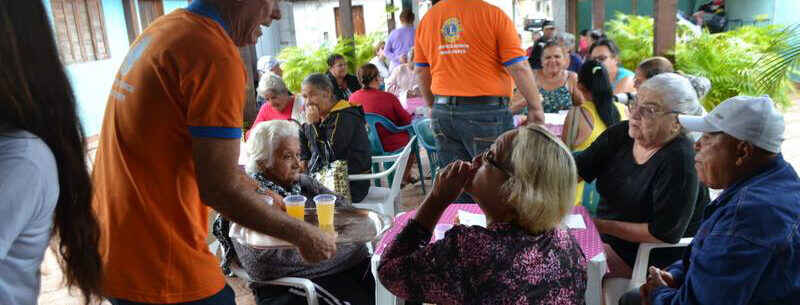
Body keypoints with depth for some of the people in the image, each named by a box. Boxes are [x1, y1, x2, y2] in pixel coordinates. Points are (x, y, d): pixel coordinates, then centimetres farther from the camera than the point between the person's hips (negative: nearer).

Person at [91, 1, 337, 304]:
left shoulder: (163, 30, 8)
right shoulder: (215, 54, -21)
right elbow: (219, 190, -22)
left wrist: (256, 195, 21)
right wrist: (303, 234, -9)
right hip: (158, 268, -9)